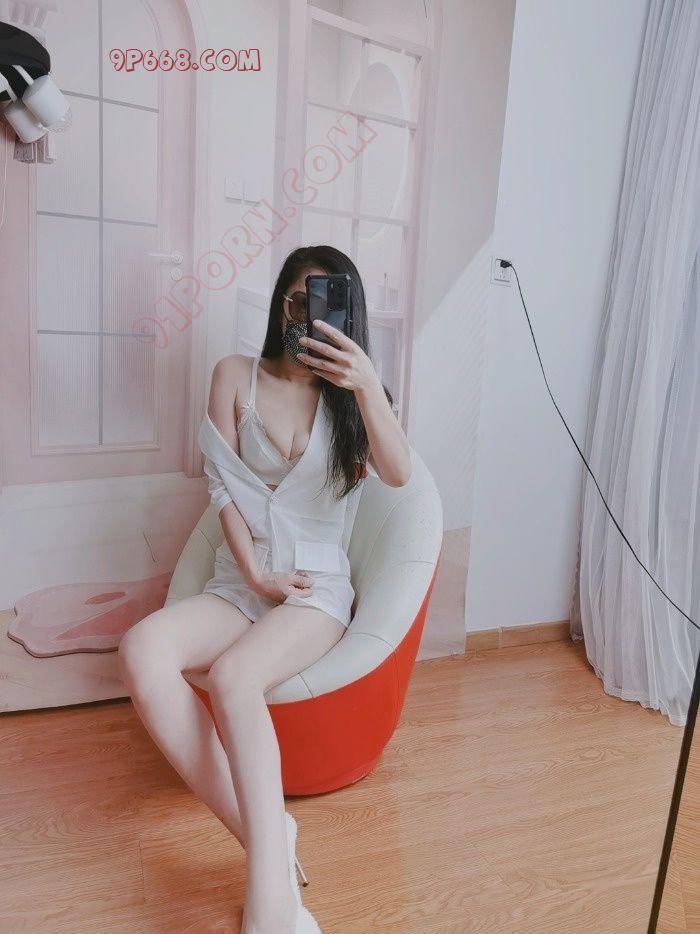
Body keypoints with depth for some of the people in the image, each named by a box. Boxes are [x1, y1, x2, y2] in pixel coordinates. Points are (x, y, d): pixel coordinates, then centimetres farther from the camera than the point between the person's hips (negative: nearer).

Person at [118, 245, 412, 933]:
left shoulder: (351, 392, 4)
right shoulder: (238, 376, 5)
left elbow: (398, 474, -16)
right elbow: (224, 487, 1)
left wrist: (368, 383, -31)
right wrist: (255, 571, -9)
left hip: (318, 588, -2)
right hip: (238, 582, 2)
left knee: (232, 676, -33)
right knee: (141, 651, -28)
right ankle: (263, 837, -24)